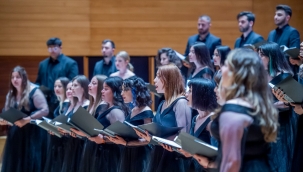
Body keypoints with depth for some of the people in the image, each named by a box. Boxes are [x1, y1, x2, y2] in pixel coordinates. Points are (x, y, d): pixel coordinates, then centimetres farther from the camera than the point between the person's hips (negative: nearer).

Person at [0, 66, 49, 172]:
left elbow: (45, 110, -16)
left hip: (33, 134, -6)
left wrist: (27, 120, -23)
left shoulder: (34, 91, -8)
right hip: (15, 135, 6)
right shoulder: (11, 94, 12)